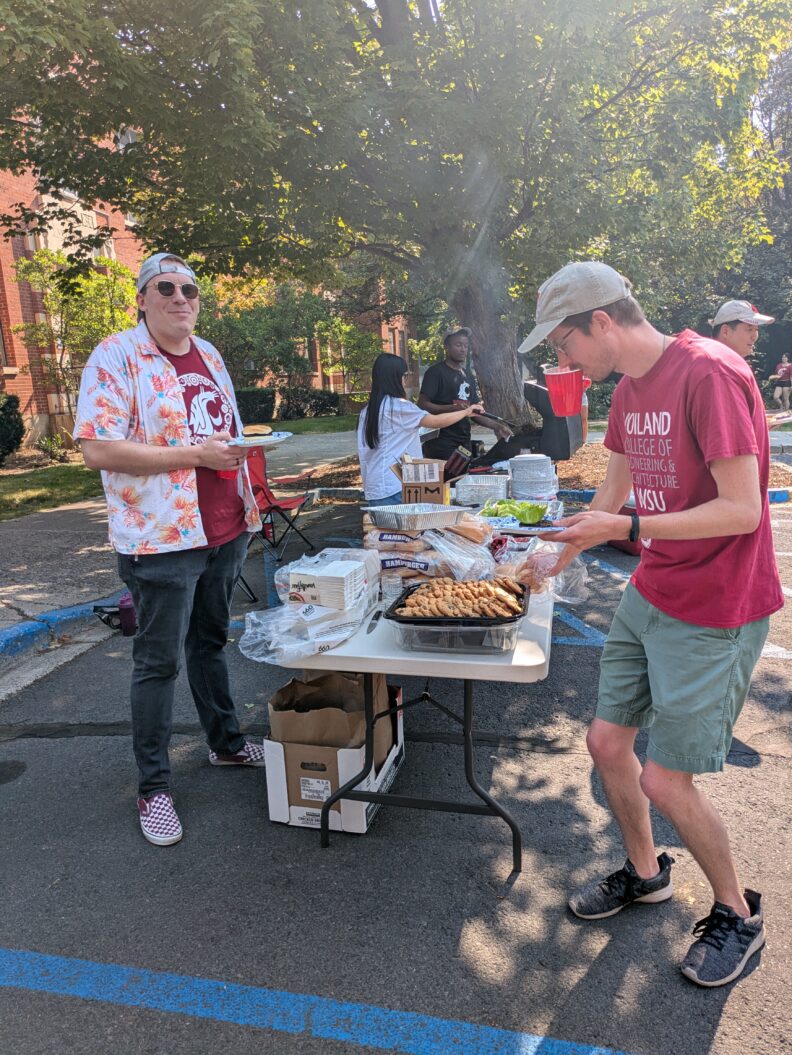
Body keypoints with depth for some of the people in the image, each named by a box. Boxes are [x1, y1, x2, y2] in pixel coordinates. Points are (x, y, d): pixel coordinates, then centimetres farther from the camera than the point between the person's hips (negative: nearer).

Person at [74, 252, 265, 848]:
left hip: (226, 531, 7)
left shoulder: (209, 355, 12)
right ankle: (154, 787, 19)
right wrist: (195, 455, -21)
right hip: (162, 539, -7)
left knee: (211, 642, 20)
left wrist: (248, 502, 13)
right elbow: (97, 450, -19)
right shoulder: (116, 358, -11)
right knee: (159, 661, 3)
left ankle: (227, 742, 37)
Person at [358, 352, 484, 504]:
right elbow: (436, 422, -11)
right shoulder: (398, 406, -11)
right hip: (393, 488, -8)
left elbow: (363, 451, 15)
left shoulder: (367, 410, 12)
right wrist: (466, 411, 2)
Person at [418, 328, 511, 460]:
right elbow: (422, 405, -13)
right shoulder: (435, 372, -4)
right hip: (441, 444, -7)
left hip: (464, 442, 7)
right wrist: (452, 408, -25)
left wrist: (497, 426, 7)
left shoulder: (467, 375, 19)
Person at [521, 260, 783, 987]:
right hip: (649, 597, 8)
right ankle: (645, 873, 39)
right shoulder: (629, 392, 8)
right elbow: (613, 501, 15)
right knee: (608, 743, 13)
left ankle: (739, 914, 29)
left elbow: (742, 510, -23)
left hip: (714, 613, -8)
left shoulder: (709, 374, -20)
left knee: (665, 781, 0)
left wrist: (629, 530, -27)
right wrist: (547, 564, 14)